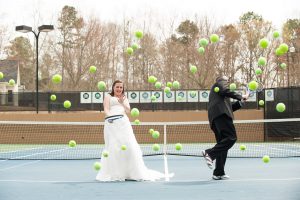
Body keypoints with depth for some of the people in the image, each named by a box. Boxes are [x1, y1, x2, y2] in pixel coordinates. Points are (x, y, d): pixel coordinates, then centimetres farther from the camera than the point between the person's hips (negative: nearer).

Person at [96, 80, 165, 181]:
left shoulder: (124, 98, 28)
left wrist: (122, 103, -4)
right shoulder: (108, 97, 18)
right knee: (113, 147, -10)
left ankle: (134, 172, -7)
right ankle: (114, 173, -8)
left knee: (128, 146, -9)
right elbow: (106, 109, 5)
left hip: (123, 122, 3)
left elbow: (128, 110, 13)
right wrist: (110, 115, -16)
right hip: (111, 123, -2)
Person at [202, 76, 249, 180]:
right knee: (231, 137, -18)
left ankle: (218, 173, 2)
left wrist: (241, 102, 22)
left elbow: (229, 108, 32)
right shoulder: (220, 83, 15)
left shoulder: (214, 90, 37)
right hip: (221, 114, -9)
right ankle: (210, 153, -27)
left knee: (223, 143, 6)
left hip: (215, 118, 9)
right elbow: (225, 91, -10)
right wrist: (240, 96, -6)